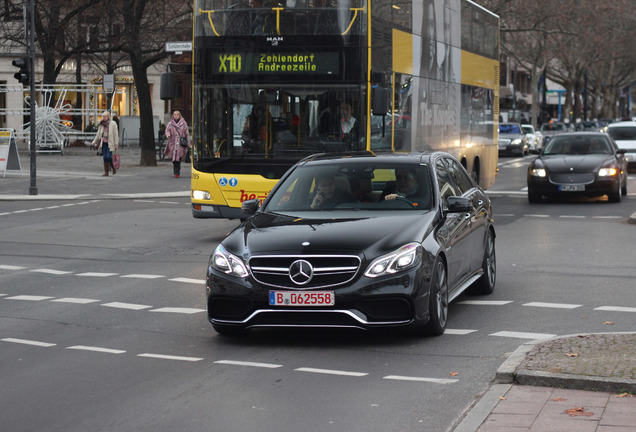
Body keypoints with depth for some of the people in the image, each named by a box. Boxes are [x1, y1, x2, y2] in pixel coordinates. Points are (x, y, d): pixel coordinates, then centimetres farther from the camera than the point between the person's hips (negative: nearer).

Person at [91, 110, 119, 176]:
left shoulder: (113, 124, -5)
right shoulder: (101, 125, 9)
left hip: (110, 143, -5)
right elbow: (98, 134, 16)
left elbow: (116, 134, -7)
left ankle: (114, 169, 9)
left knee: (108, 157, -14)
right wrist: (94, 142, 13)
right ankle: (106, 172, 5)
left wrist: (116, 144, -12)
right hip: (104, 143, 5)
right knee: (105, 158, 1)